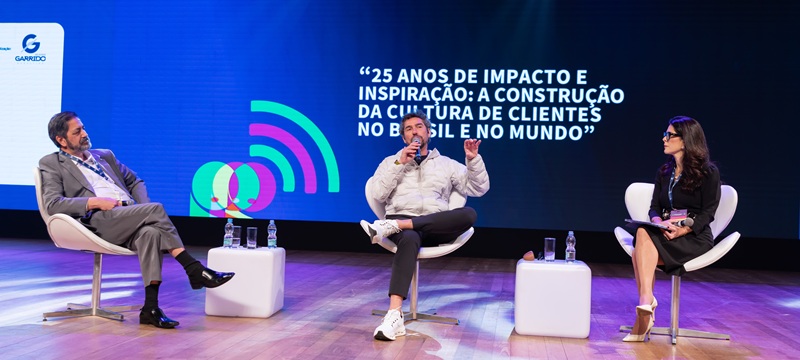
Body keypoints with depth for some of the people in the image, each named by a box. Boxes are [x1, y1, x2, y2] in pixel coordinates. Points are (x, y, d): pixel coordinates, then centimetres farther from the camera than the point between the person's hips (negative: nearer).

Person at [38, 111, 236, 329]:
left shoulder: (104, 155, 29)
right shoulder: (51, 164, 13)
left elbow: (135, 182, 30)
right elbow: (52, 204, -2)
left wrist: (144, 210, 9)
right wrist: (96, 202, -13)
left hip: (130, 218, 5)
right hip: (99, 221, -5)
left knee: (150, 232, -33)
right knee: (156, 209, -29)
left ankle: (151, 308, -36)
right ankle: (194, 270, -25)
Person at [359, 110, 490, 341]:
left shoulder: (446, 164, 23)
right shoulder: (391, 162, 21)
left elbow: (479, 189, 16)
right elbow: (378, 194, 4)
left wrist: (473, 160, 0)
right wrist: (400, 163, -1)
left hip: (437, 226, 2)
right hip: (402, 220, -2)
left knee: (469, 215, -32)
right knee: (409, 239, -41)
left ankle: (391, 227, -36)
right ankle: (394, 316, -54)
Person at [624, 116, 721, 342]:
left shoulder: (708, 172, 0)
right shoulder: (664, 172, 17)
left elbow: (707, 213, -7)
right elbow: (654, 207, 11)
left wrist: (683, 230, -23)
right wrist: (659, 222, -13)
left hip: (695, 237, -5)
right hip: (665, 233, 5)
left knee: (644, 236, -32)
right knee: (643, 233, -31)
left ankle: (646, 303, -36)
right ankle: (647, 305, -37)